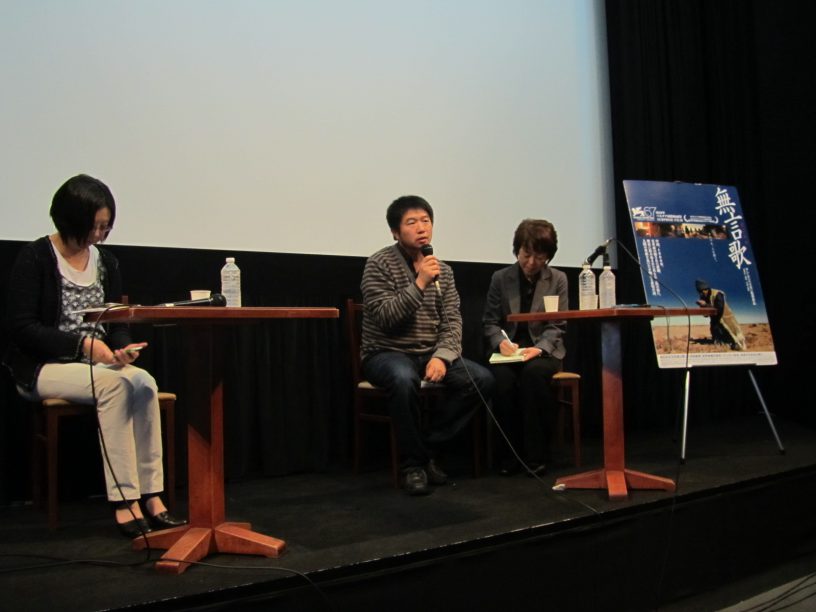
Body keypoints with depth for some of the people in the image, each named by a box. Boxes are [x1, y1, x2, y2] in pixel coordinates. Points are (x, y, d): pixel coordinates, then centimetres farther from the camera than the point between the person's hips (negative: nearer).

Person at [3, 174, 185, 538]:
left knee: (144, 382, -28)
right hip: (43, 368, -5)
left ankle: (151, 497, -27)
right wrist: (83, 344, -21)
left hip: (97, 364, 5)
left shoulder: (106, 262, 11)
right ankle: (124, 503, -31)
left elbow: (117, 323, 14)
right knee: (116, 384, -33)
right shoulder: (35, 258, -5)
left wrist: (122, 348, -10)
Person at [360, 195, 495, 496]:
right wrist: (419, 284, -26)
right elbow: (384, 318, -19)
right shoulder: (379, 264, -8)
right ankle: (412, 462, -17)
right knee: (404, 379, -39)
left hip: (431, 354, 5)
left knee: (482, 379, -17)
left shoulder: (443, 270, 7)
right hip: (387, 353, -5)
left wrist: (441, 356, -18)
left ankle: (427, 447, -5)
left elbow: (452, 322, 1)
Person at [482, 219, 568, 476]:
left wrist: (539, 349, -21)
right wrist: (501, 342, -15)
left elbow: (556, 326, -2)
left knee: (534, 372, -36)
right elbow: (490, 322, 6)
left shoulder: (557, 279, 4)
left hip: (543, 350, -1)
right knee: (502, 378, -33)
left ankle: (536, 454, -24)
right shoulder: (500, 278, 6)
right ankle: (512, 452, -16)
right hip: (508, 350, 1)